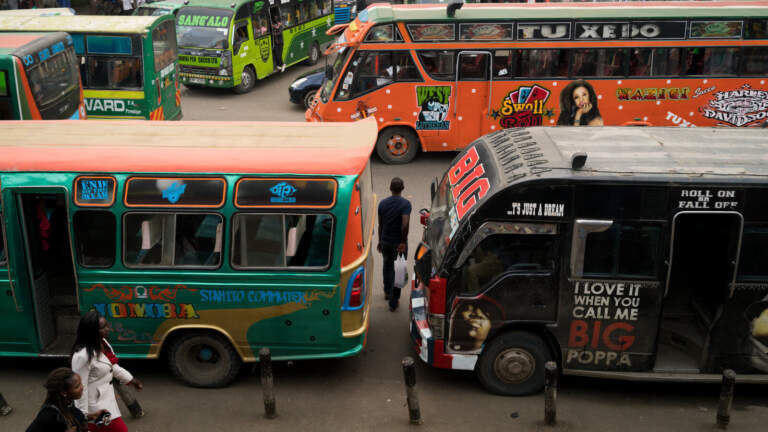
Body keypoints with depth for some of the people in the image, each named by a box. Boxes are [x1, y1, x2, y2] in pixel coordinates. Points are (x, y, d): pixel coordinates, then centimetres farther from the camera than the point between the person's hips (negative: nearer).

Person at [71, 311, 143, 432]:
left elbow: (113, 367, 14)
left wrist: (132, 380, 18)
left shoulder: (103, 343, -2)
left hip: (106, 397, 9)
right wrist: (83, 414, -18)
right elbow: (80, 387, -24)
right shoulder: (83, 356, -30)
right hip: (95, 405, -9)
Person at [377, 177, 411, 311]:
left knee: (387, 266, 27)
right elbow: (405, 225, -27)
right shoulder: (405, 204, -15)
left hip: (386, 241, 4)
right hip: (399, 242, -4)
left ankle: (387, 292, 41)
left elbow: (380, 225, 6)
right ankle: (393, 302, 9)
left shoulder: (382, 203, -1)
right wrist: (403, 241, -18)